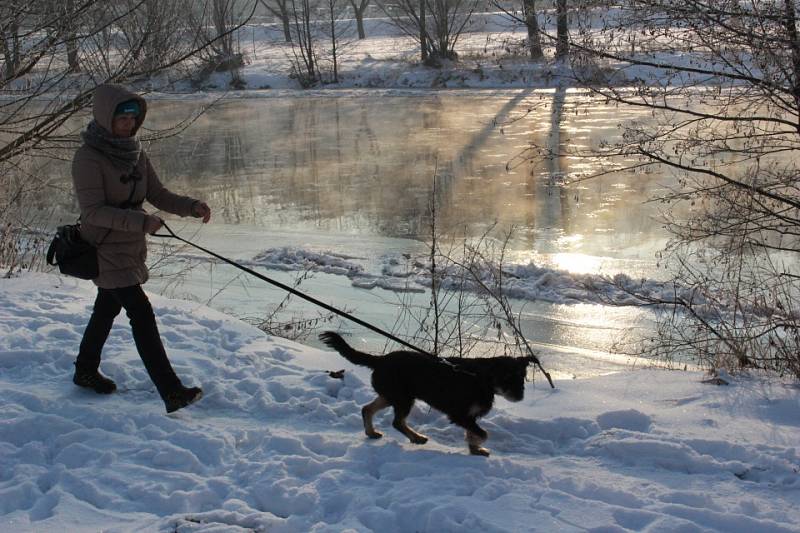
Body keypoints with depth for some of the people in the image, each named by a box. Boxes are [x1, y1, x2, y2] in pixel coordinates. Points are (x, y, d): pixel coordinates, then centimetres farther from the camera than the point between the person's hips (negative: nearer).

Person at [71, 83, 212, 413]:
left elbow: (158, 195, 6)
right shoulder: (88, 157, -18)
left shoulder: (135, 153, 4)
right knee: (142, 313, -15)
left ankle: (85, 371, 43)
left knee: (107, 309, 23)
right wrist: (141, 222, -31)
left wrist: (191, 206, -12)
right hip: (105, 250, -8)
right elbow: (93, 211, -23)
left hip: (131, 249, 8)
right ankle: (172, 393, -17)